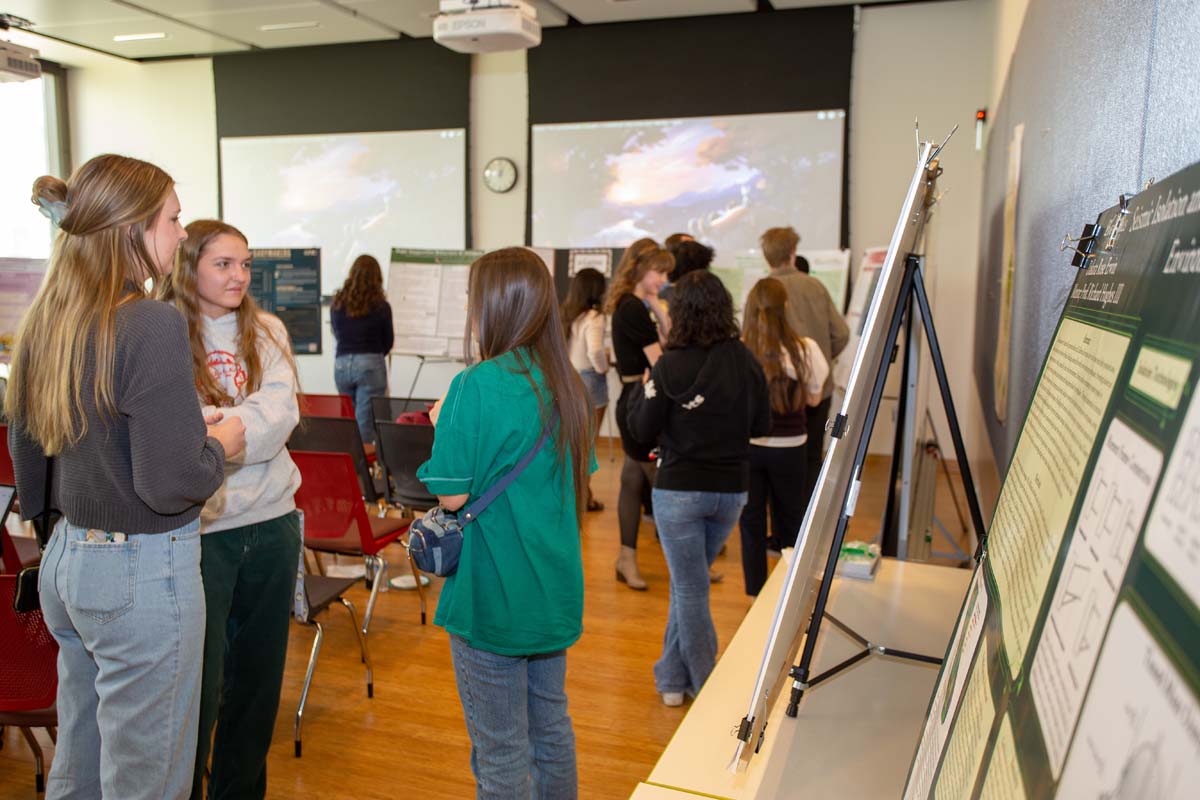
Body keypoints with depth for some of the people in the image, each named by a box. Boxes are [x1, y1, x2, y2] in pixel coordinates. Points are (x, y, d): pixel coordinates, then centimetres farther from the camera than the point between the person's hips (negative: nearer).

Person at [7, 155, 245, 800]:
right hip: (143, 571, -8)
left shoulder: (46, 320, 5)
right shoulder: (153, 325, -20)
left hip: (66, 561, 9)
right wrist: (220, 443, -4)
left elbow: (26, 447, 16)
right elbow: (172, 483, -23)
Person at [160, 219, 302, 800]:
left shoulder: (266, 332, 6)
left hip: (272, 523, 4)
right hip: (200, 529, -4)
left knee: (259, 675, 16)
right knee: (201, 683, 3)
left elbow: (280, 416, -8)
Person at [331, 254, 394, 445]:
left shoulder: (337, 303, 4)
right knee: (365, 422, -3)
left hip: (341, 363, 4)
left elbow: (337, 334, 14)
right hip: (370, 364, -4)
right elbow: (388, 341, 6)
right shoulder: (381, 306, -5)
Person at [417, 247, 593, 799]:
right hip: (555, 590, 7)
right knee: (551, 729, 21)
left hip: (492, 597, -7)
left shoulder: (478, 385, -19)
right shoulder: (566, 385, 2)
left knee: (501, 752, 8)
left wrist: (443, 425, -1)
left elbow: (451, 494, -18)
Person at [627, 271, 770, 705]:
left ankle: (705, 687, 19)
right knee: (688, 582, 21)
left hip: (680, 489, -4)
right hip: (731, 489, 5)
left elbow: (643, 429, -8)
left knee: (690, 588, 9)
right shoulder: (747, 363, -4)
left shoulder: (671, 366, -15)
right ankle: (672, 676, 31)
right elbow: (761, 424, 5)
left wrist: (643, 387, 6)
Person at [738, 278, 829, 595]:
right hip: (788, 447, 1)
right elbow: (813, 398, 0)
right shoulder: (804, 349, -14)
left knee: (751, 519, 13)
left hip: (747, 445, 0)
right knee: (789, 519, 19)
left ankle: (755, 591, 22)